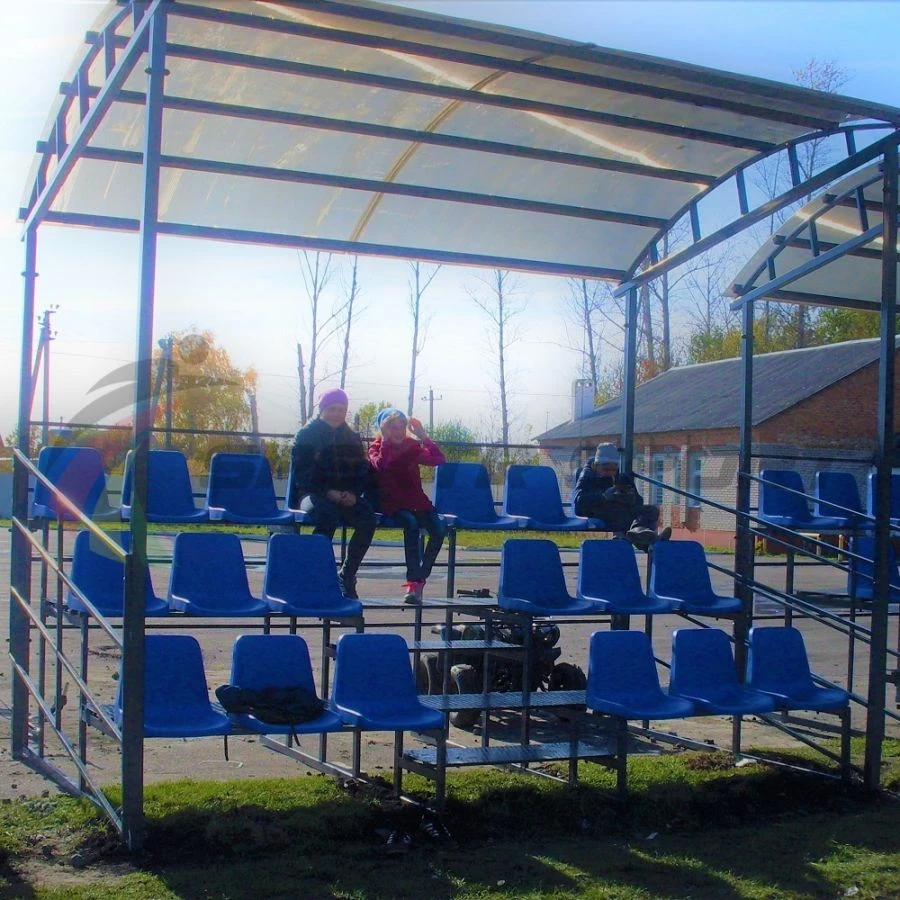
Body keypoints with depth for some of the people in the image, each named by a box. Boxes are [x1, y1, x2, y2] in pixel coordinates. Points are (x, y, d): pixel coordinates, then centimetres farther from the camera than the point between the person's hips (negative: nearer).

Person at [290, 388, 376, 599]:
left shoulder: (352, 438, 16)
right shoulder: (306, 435, 3)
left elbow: (364, 471, 14)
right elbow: (302, 473, -5)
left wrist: (354, 493, -7)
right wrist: (328, 492, -18)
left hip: (347, 496, 4)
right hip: (314, 494, -4)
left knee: (368, 518, -27)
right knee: (328, 514, -38)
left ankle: (347, 575, -16)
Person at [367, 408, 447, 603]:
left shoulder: (412, 446, 8)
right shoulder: (377, 446, 2)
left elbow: (439, 460, -6)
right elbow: (380, 465, -22)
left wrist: (423, 436, -11)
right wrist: (387, 440, -21)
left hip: (416, 501, 4)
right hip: (391, 503, -3)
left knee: (439, 528, -23)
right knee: (411, 523, -35)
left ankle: (420, 579, -12)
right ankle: (414, 580, -35)